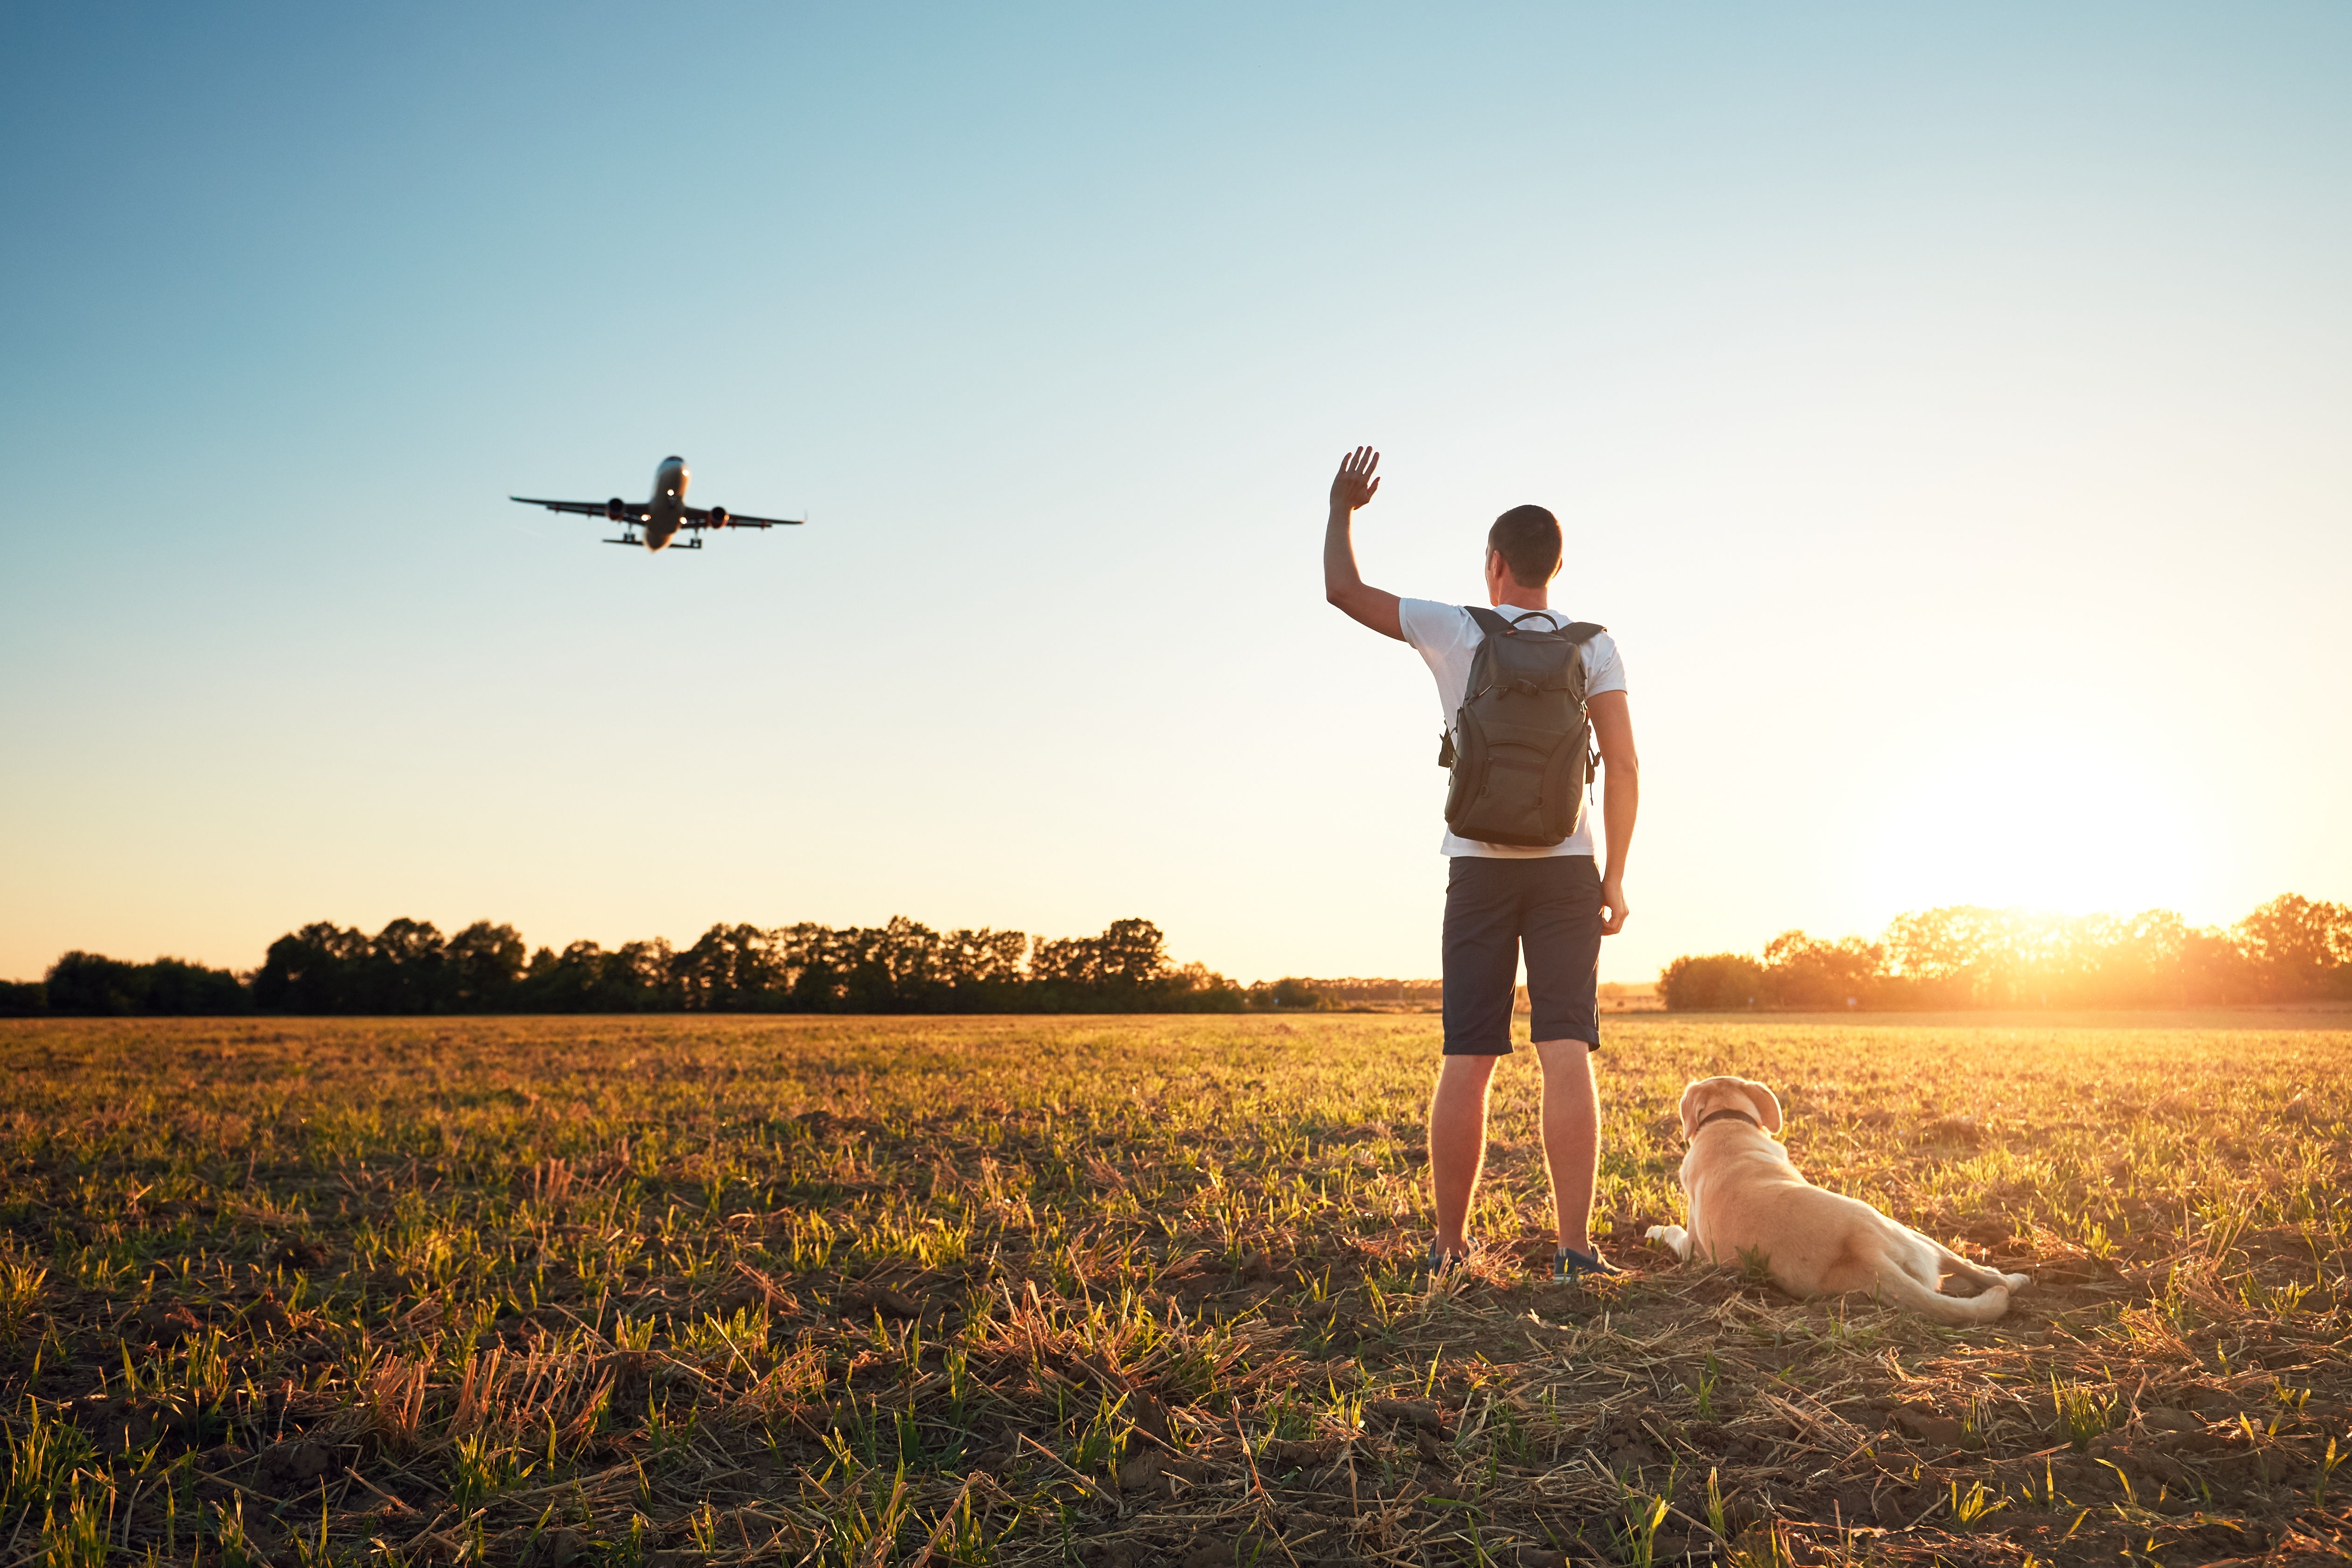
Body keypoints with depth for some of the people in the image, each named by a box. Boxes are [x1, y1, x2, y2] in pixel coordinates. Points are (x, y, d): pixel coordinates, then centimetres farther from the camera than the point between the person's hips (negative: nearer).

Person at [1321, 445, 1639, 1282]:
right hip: (1566, 867, 0)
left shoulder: (1455, 631, 0)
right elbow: (1623, 764, -3)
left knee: (1467, 1062, 4)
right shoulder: (1593, 644, 3)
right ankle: (1575, 1245, -9)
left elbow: (1343, 590, 8)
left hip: (1480, 868, 0)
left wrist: (1343, 506, 23)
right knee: (1568, 1055, -4)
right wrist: (1615, 875, 0)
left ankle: (1450, 1244, 10)